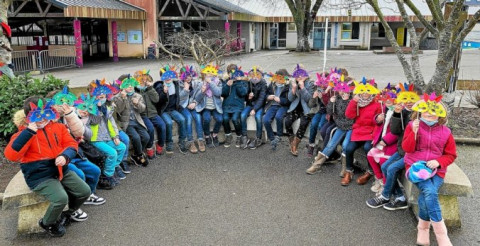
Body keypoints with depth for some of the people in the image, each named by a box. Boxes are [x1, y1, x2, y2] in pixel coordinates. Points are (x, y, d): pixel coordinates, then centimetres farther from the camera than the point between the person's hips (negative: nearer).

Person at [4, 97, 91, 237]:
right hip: (40, 177, -5)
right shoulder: (24, 133, -4)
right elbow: (11, 156, -20)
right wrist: (29, 132, -25)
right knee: (61, 198, -27)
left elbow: (71, 144, 5)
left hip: (62, 171, 6)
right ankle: (48, 224, 5)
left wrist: (65, 156, -19)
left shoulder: (58, 127, 7)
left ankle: (65, 214, 26)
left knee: (85, 191, -1)